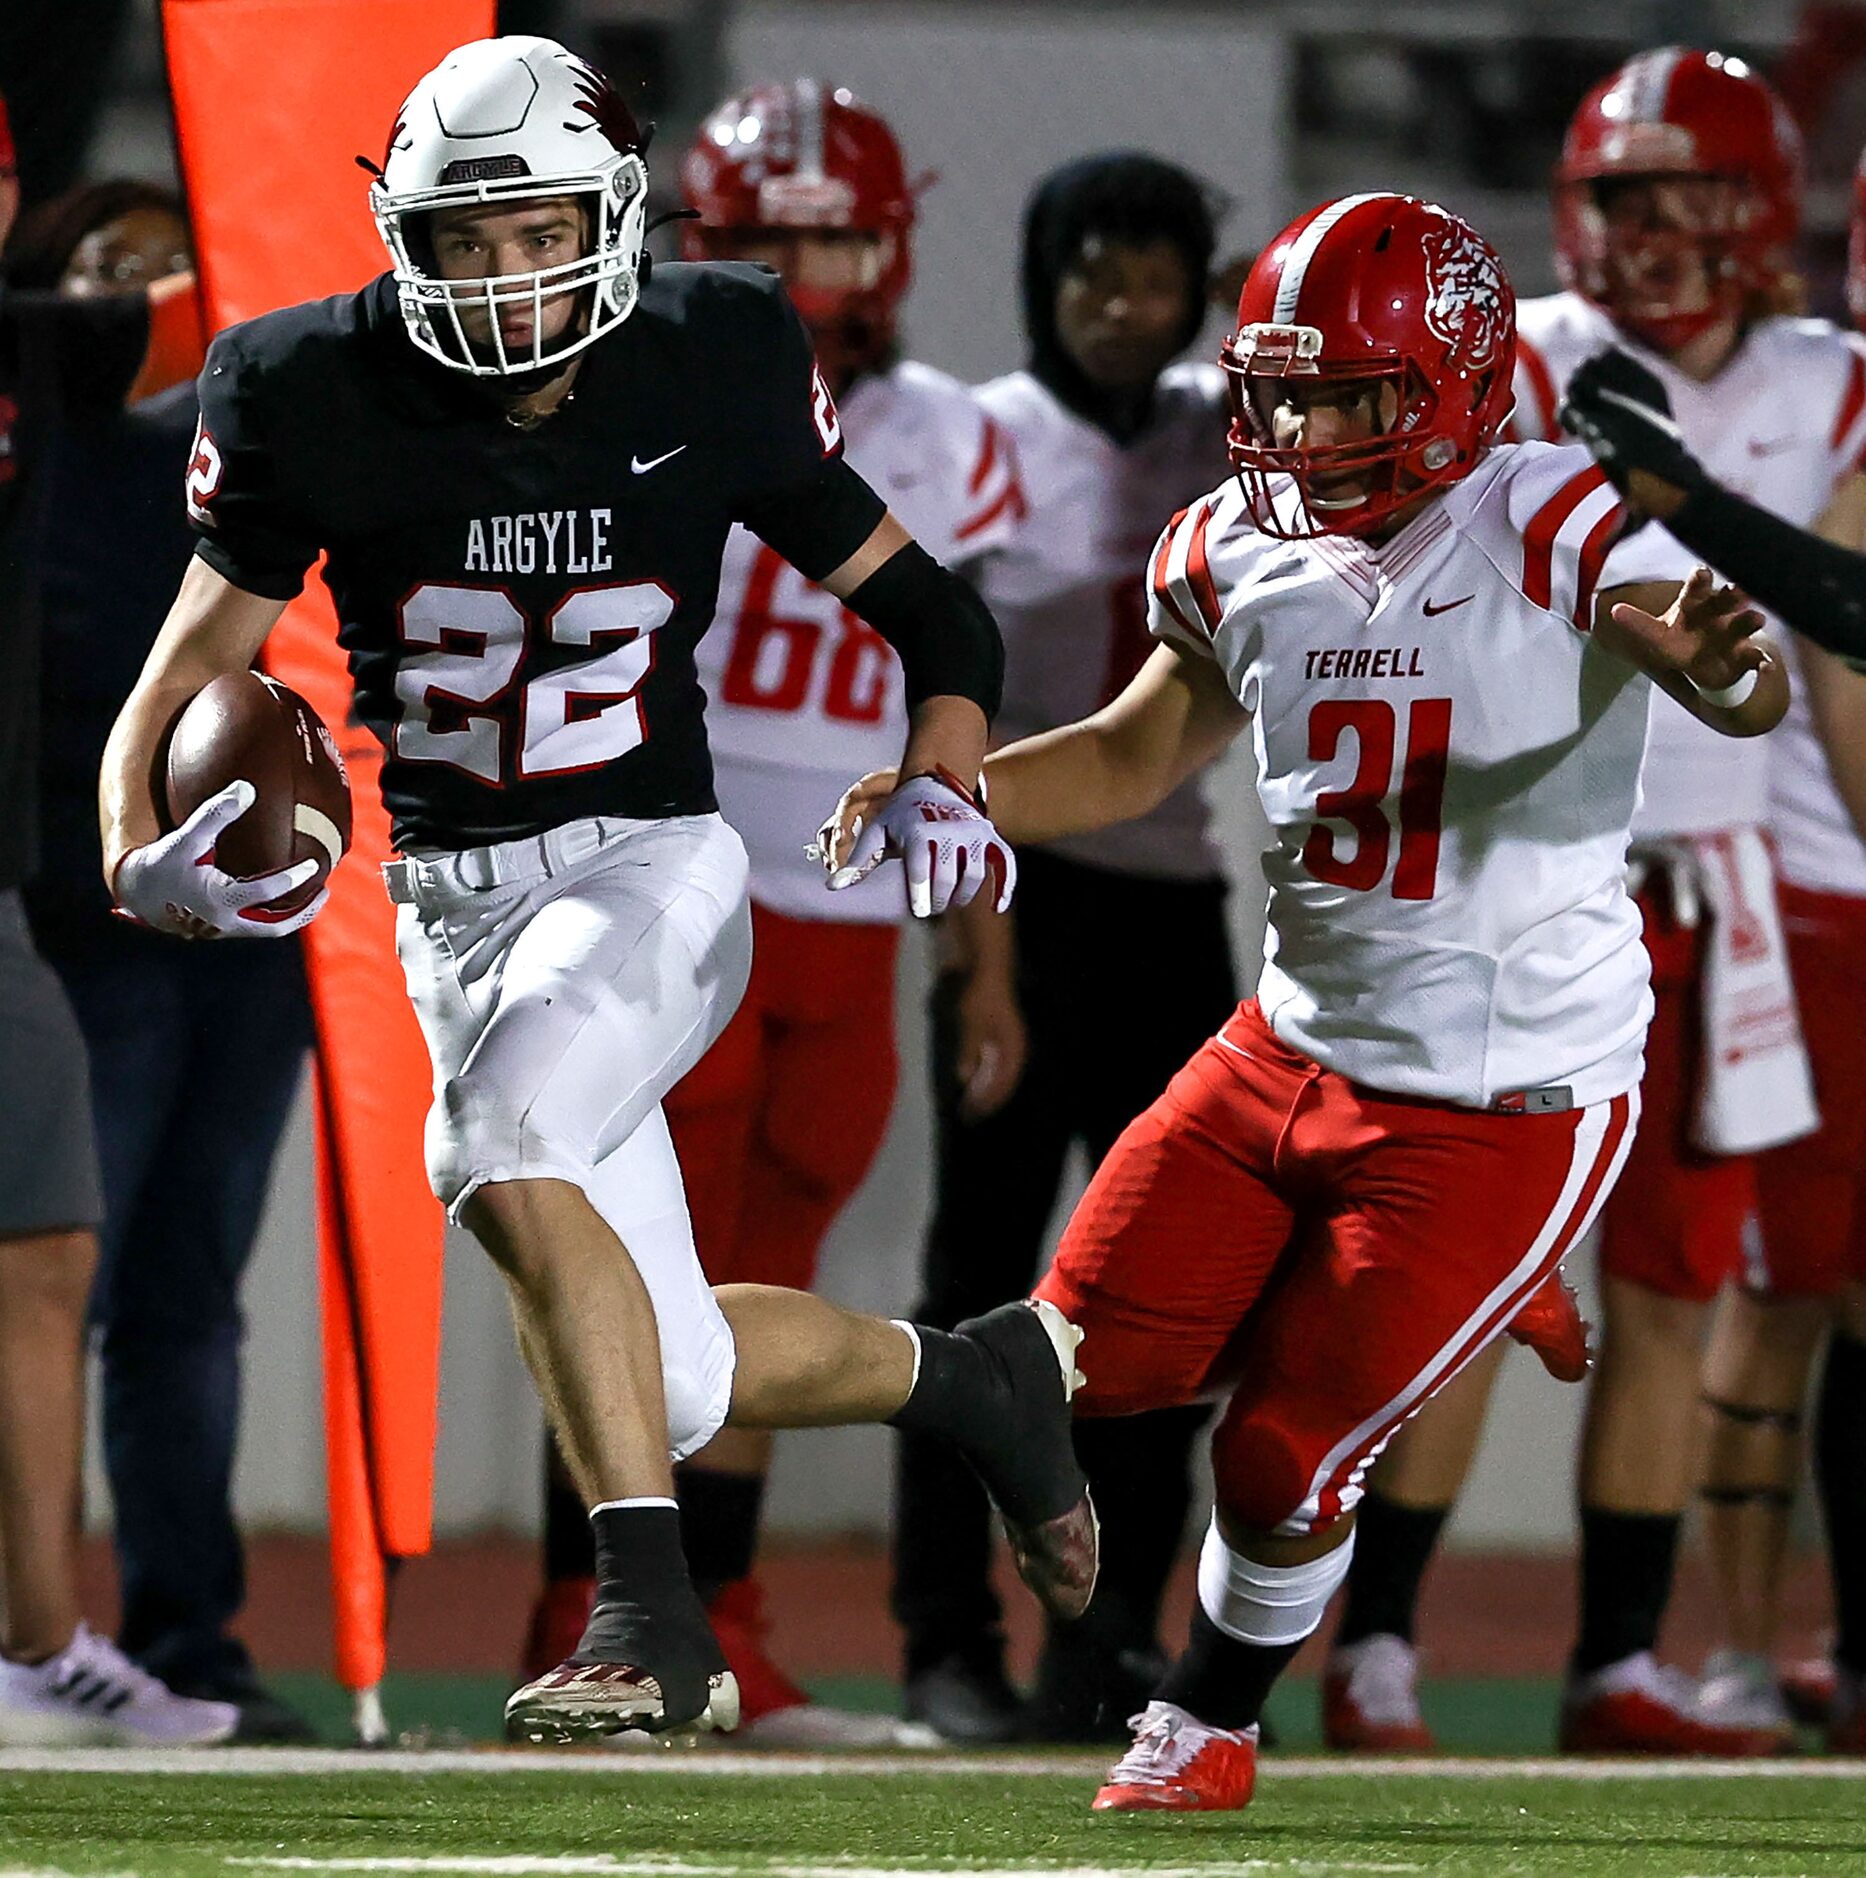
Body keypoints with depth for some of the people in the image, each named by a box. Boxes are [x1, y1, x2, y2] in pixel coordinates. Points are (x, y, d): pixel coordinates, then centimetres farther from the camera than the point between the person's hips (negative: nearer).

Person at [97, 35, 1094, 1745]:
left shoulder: (709, 370, -7)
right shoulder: (327, 402, -7)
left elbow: (920, 604, 5)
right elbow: (195, 665, -2)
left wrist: (944, 781, -13)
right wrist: (138, 855, -22)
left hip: (649, 864, -3)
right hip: (453, 902, 3)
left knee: (498, 1154, -33)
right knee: (675, 1386, 0)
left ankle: (652, 1615, -29)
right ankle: (977, 1373, 30)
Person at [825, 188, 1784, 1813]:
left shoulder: (1553, 534, -19)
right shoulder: (1246, 554, 1)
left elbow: (1750, 698, -32)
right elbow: (1135, 757, 18)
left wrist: (1707, 656, -57)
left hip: (1506, 1104, -6)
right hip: (1295, 1052, 6)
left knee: (1284, 1459, -1)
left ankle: (1209, 1727, 27)